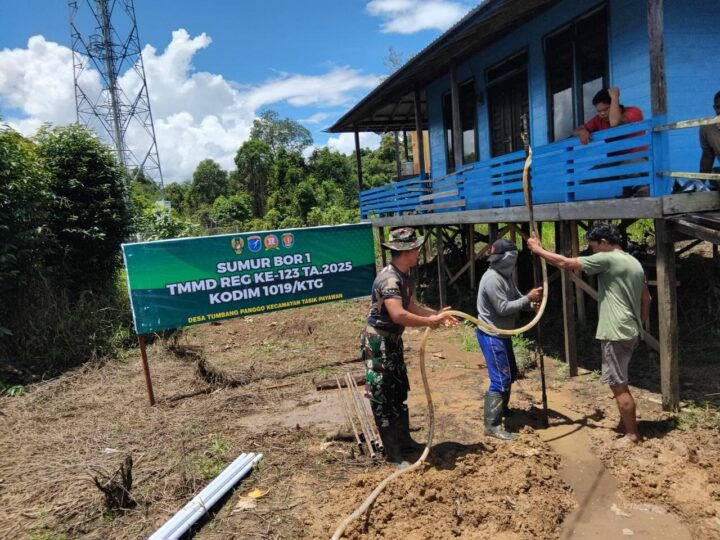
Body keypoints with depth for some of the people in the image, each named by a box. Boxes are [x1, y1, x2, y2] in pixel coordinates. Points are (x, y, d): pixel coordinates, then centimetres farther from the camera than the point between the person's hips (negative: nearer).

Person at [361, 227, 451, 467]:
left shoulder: (404, 277, 6)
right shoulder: (389, 278, -26)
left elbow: (411, 306, 14)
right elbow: (399, 315, -36)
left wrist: (437, 314, 3)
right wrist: (428, 322, -24)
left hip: (392, 341, 10)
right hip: (377, 342, -10)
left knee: (399, 391, 19)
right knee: (384, 397, -1)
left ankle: (404, 440, 34)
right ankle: (393, 454, 10)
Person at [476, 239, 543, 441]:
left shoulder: (506, 275, 9)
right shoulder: (492, 279, -23)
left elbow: (516, 298, 11)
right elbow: (503, 308, -25)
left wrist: (531, 303, -9)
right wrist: (528, 298, -21)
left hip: (502, 334, 11)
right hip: (491, 335, -11)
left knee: (510, 374, 22)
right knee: (500, 380, -9)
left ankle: (502, 410, 40)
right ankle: (492, 425, -3)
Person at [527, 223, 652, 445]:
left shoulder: (607, 259, -15)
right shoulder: (635, 263, 13)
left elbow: (565, 263, -14)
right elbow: (646, 299, 18)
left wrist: (538, 249, -3)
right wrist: (640, 324, 26)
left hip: (616, 334, -10)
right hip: (630, 332, 10)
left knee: (618, 385, 0)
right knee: (619, 382, 21)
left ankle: (632, 435, 9)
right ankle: (627, 426, 32)